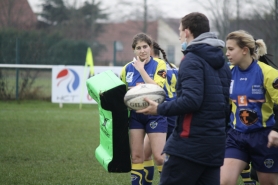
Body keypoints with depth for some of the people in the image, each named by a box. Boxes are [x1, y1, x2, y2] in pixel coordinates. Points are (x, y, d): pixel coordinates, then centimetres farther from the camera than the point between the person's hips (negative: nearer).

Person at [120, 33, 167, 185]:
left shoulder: (159, 65, -7)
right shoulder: (127, 68, 4)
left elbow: (156, 88, -23)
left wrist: (141, 69, -18)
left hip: (154, 115, -4)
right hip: (135, 115, 4)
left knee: (159, 157, -7)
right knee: (136, 156, 4)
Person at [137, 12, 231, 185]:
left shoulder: (192, 60, -11)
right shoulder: (222, 62, 15)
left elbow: (191, 100, -22)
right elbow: (227, 103, 18)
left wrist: (160, 109, -12)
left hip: (190, 144, -8)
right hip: (216, 144, 8)